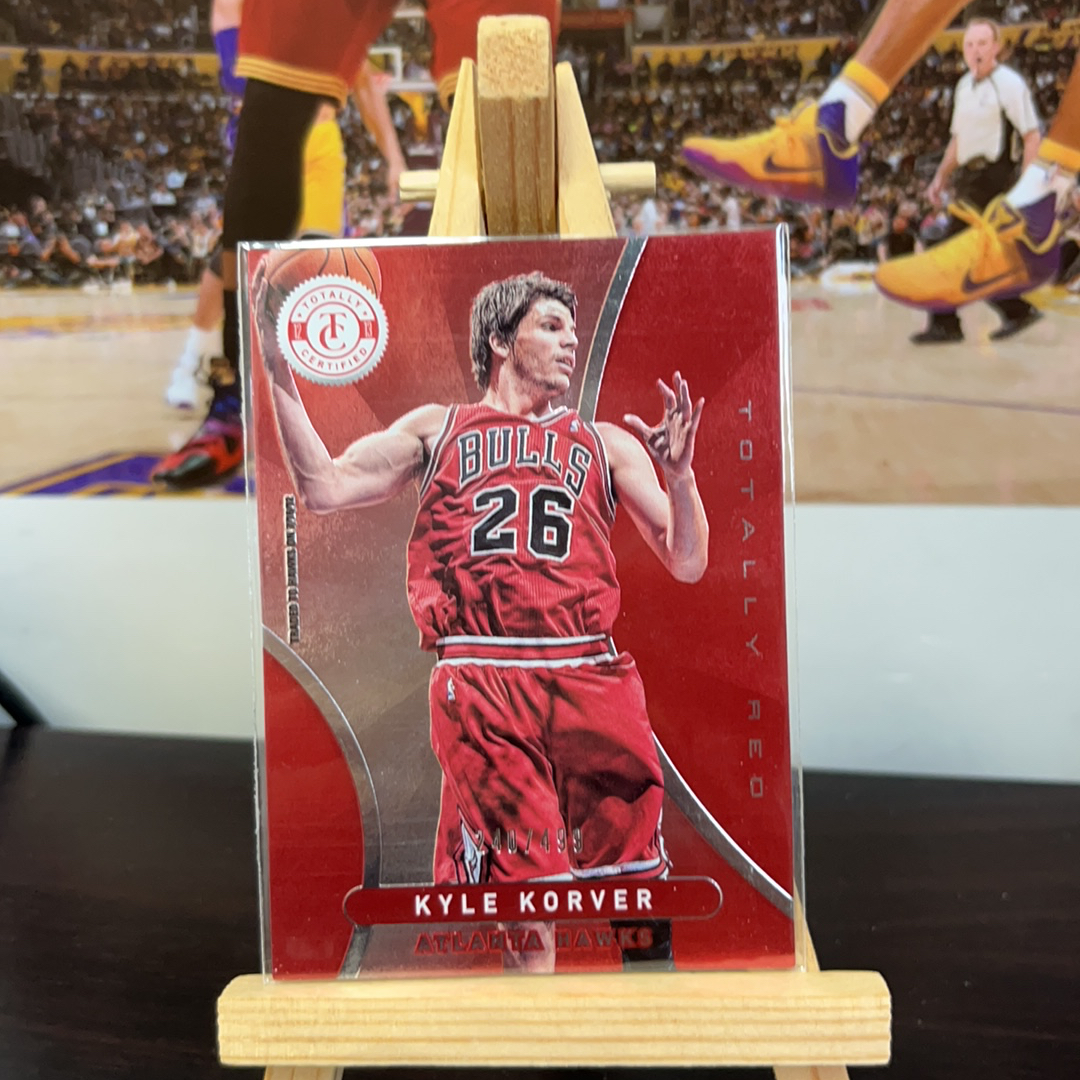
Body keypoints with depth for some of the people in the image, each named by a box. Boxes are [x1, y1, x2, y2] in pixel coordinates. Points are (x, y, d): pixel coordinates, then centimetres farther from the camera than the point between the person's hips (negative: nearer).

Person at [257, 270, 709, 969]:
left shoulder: (606, 443, 19)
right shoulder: (435, 429, 18)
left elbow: (688, 564, 14)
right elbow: (324, 489, 7)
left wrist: (680, 473, -3)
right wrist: (278, 368, 4)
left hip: (590, 678, 2)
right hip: (479, 682, -1)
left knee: (630, 891, 5)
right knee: (512, 872, -4)